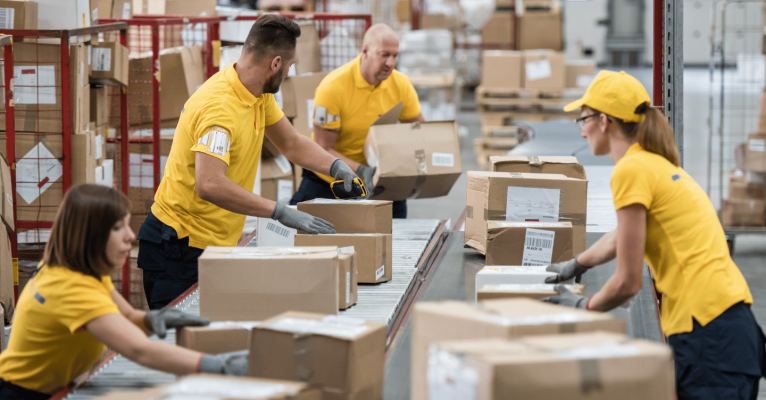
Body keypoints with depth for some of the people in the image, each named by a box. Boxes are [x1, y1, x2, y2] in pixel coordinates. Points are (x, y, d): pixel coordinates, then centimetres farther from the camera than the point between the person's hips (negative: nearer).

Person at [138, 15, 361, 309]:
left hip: (214, 242, 9)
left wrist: (337, 167, -1)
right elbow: (209, 185, -38)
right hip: (180, 244, -9)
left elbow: (291, 144, 18)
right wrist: (281, 213, -37)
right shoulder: (220, 106, -26)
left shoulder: (259, 94, 5)